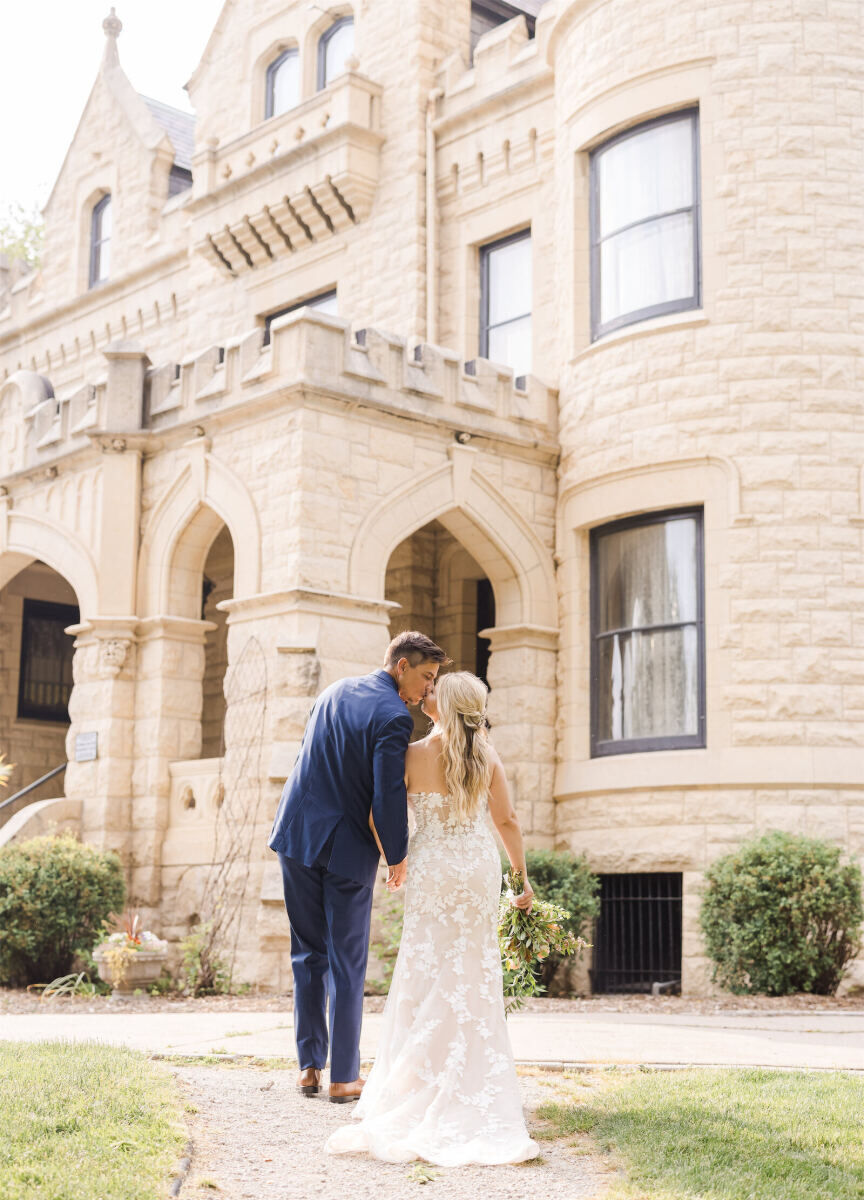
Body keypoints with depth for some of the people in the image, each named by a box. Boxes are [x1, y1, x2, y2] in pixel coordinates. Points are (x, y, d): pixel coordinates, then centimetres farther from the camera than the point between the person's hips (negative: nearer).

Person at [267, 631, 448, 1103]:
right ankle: (343, 1077, 10)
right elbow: (389, 795, -17)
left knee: (308, 954, 15)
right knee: (346, 963, 5)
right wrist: (397, 857, -4)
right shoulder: (393, 716, -14)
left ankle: (308, 1067, 18)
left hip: (297, 835, 6)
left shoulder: (334, 691, 9)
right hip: (347, 849, -6)